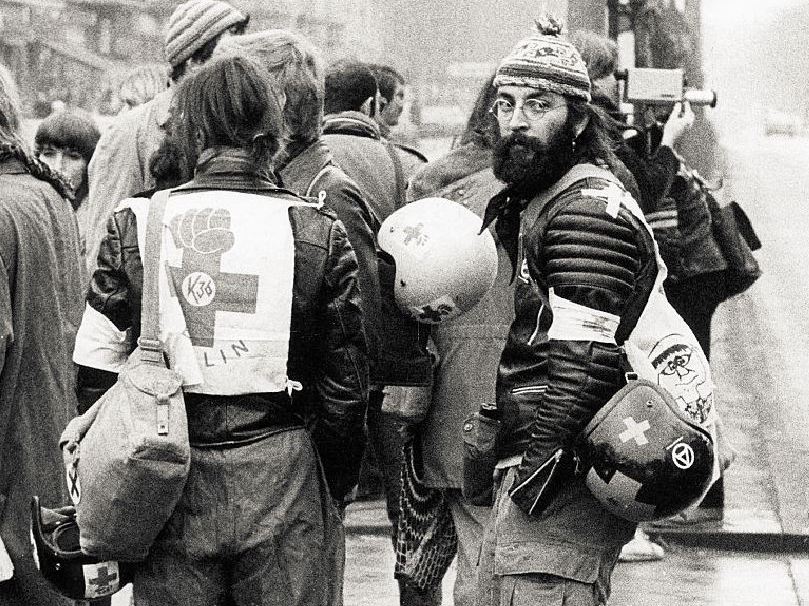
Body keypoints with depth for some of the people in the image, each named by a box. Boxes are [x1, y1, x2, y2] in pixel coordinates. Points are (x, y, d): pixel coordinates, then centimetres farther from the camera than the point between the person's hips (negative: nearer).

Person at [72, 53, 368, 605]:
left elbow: (96, 379, 0)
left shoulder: (135, 226, 0)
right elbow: (346, 387, 1)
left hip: (170, 484, 0)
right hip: (282, 483, 0)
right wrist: (335, 493, 15)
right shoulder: (317, 233, 0)